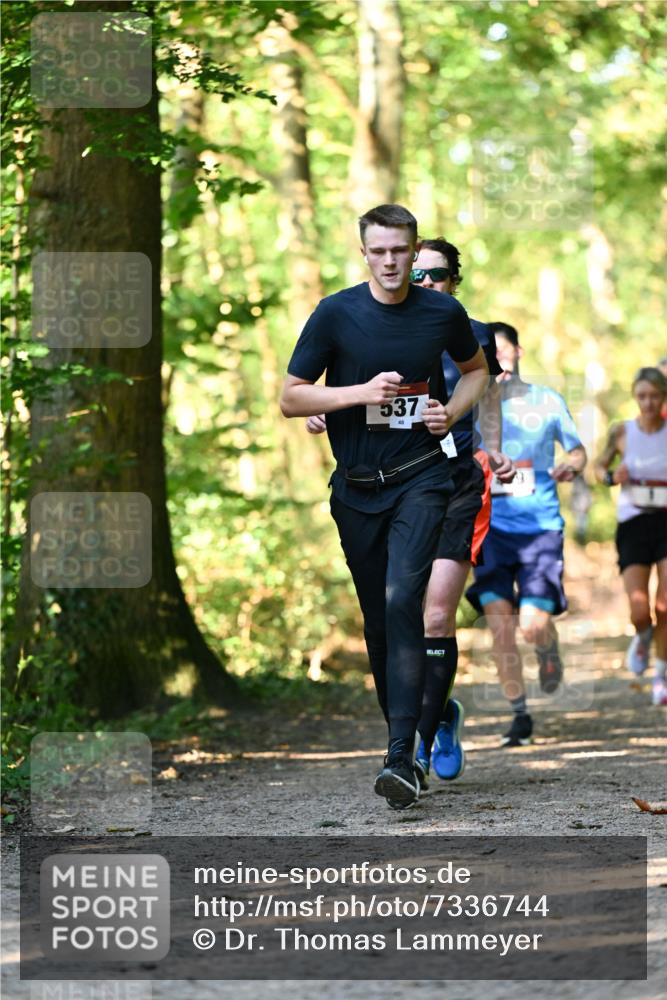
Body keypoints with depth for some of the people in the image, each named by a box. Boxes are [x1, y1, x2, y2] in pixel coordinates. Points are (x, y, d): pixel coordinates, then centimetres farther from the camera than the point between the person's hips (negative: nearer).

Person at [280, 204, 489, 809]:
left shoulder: (443, 312, 0)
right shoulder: (336, 314, -4)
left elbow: (476, 367, 21)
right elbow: (290, 398, -2)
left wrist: (454, 412, 2)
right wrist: (360, 392, -16)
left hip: (420, 479, -2)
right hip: (357, 487, 2)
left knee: (402, 601, -19)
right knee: (377, 619, 9)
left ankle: (402, 758, -25)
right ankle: (399, 730, 27)